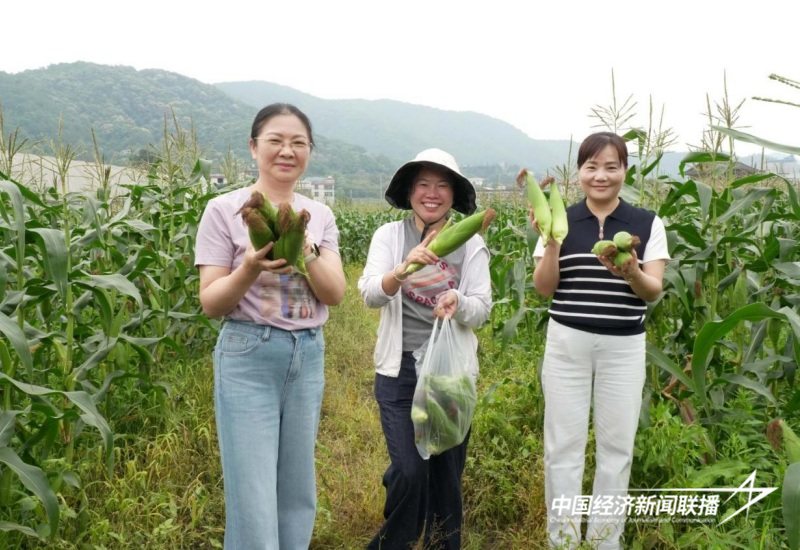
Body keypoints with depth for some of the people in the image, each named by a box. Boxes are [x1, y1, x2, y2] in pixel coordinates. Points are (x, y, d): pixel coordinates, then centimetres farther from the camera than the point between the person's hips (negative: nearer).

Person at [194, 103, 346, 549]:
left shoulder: (320, 215, 5)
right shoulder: (225, 210, -6)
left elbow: (335, 295, -3)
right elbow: (211, 304, -8)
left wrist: (306, 251, -20)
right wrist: (249, 269, -26)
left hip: (308, 357, 4)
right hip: (248, 358, -4)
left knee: (299, 491, 15)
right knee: (253, 497, 1)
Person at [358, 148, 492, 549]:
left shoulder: (471, 243, -2)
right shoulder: (389, 235, -2)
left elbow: (482, 310, -7)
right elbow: (370, 294, -15)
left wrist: (457, 302, -30)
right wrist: (403, 270, -35)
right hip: (400, 369, -1)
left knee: (447, 471, 12)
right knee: (408, 470, -6)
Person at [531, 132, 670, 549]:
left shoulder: (648, 224, -1)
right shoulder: (561, 220, 0)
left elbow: (654, 292, -5)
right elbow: (544, 288, -3)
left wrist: (631, 272, -26)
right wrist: (551, 241, -18)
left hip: (624, 347, 0)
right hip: (567, 343, 0)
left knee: (617, 445, 9)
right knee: (563, 444, 6)